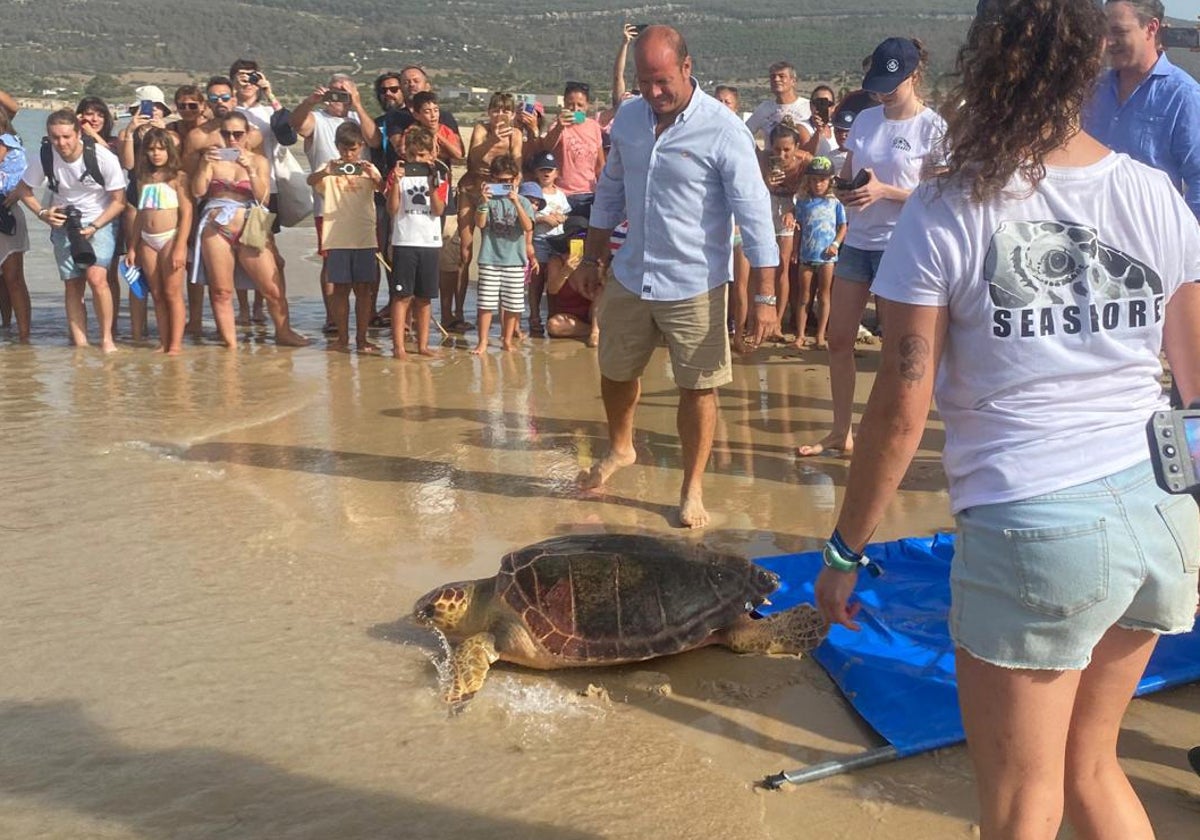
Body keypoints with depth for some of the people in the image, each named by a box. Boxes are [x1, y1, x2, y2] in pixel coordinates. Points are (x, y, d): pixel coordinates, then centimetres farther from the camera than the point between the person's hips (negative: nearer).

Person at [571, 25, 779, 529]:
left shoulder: (723, 130, -17)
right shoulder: (627, 118, 1)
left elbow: (754, 214, -16)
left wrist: (764, 296, -18)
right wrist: (591, 259, 15)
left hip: (694, 285, -5)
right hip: (630, 278, 5)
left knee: (697, 387, 3)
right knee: (615, 372, 19)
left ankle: (692, 489, 20)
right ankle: (620, 449, 46)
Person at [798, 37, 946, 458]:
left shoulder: (933, 128, -8)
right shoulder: (865, 120, 8)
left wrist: (884, 191, -22)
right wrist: (842, 187, -8)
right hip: (856, 241, 6)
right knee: (838, 339, 8)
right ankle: (841, 433, 20)